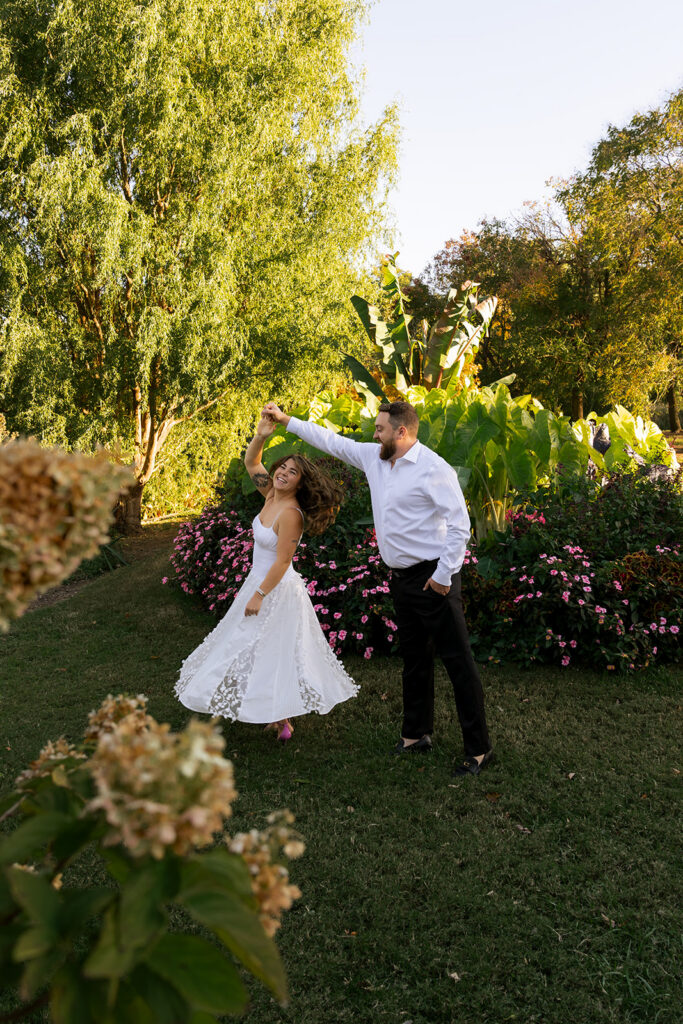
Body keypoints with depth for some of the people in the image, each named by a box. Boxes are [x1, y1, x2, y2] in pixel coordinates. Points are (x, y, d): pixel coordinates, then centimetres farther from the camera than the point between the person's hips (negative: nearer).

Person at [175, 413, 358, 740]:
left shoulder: (290, 513, -24)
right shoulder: (271, 495, -1)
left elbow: (282, 561, -23)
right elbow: (250, 462, 9)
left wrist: (259, 595, -18)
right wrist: (260, 435, -9)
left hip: (277, 590, -9)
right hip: (260, 581, 9)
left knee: (273, 650, 2)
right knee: (264, 648, 17)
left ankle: (281, 717, 18)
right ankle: (280, 712, 32)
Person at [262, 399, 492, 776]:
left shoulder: (434, 469, -16)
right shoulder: (374, 458, 8)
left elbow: (459, 523, -17)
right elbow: (333, 441, 18)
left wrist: (445, 574, -18)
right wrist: (285, 420, 20)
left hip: (433, 578, -8)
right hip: (401, 577, 8)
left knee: (457, 661, -1)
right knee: (414, 660, 19)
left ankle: (478, 748, 9)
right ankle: (417, 734, 34)